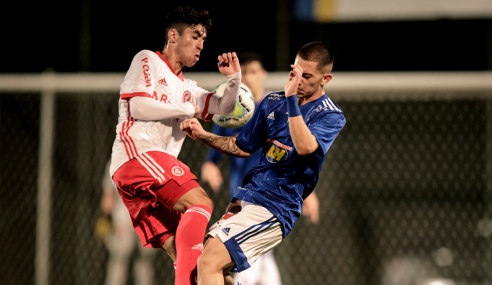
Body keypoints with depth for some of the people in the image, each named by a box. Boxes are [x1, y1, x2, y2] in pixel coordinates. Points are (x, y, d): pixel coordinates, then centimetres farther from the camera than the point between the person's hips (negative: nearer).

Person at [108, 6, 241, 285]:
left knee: (178, 249, -3)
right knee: (200, 202, -24)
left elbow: (223, 108, 20)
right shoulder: (148, 60, 7)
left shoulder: (188, 88, 29)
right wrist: (188, 109, 1)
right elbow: (138, 106, -6)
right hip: (137, 151, -9)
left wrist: (234, 79, 2)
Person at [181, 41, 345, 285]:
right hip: (245, 197, 8)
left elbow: (304, 146, -27)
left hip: (275, 208, -8)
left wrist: (291, 98, -27)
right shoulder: (272, 103, 13)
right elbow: (242, 147, 22)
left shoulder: (331, 116, -7)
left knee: (209, 263, -20)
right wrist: (203, 135, 9)